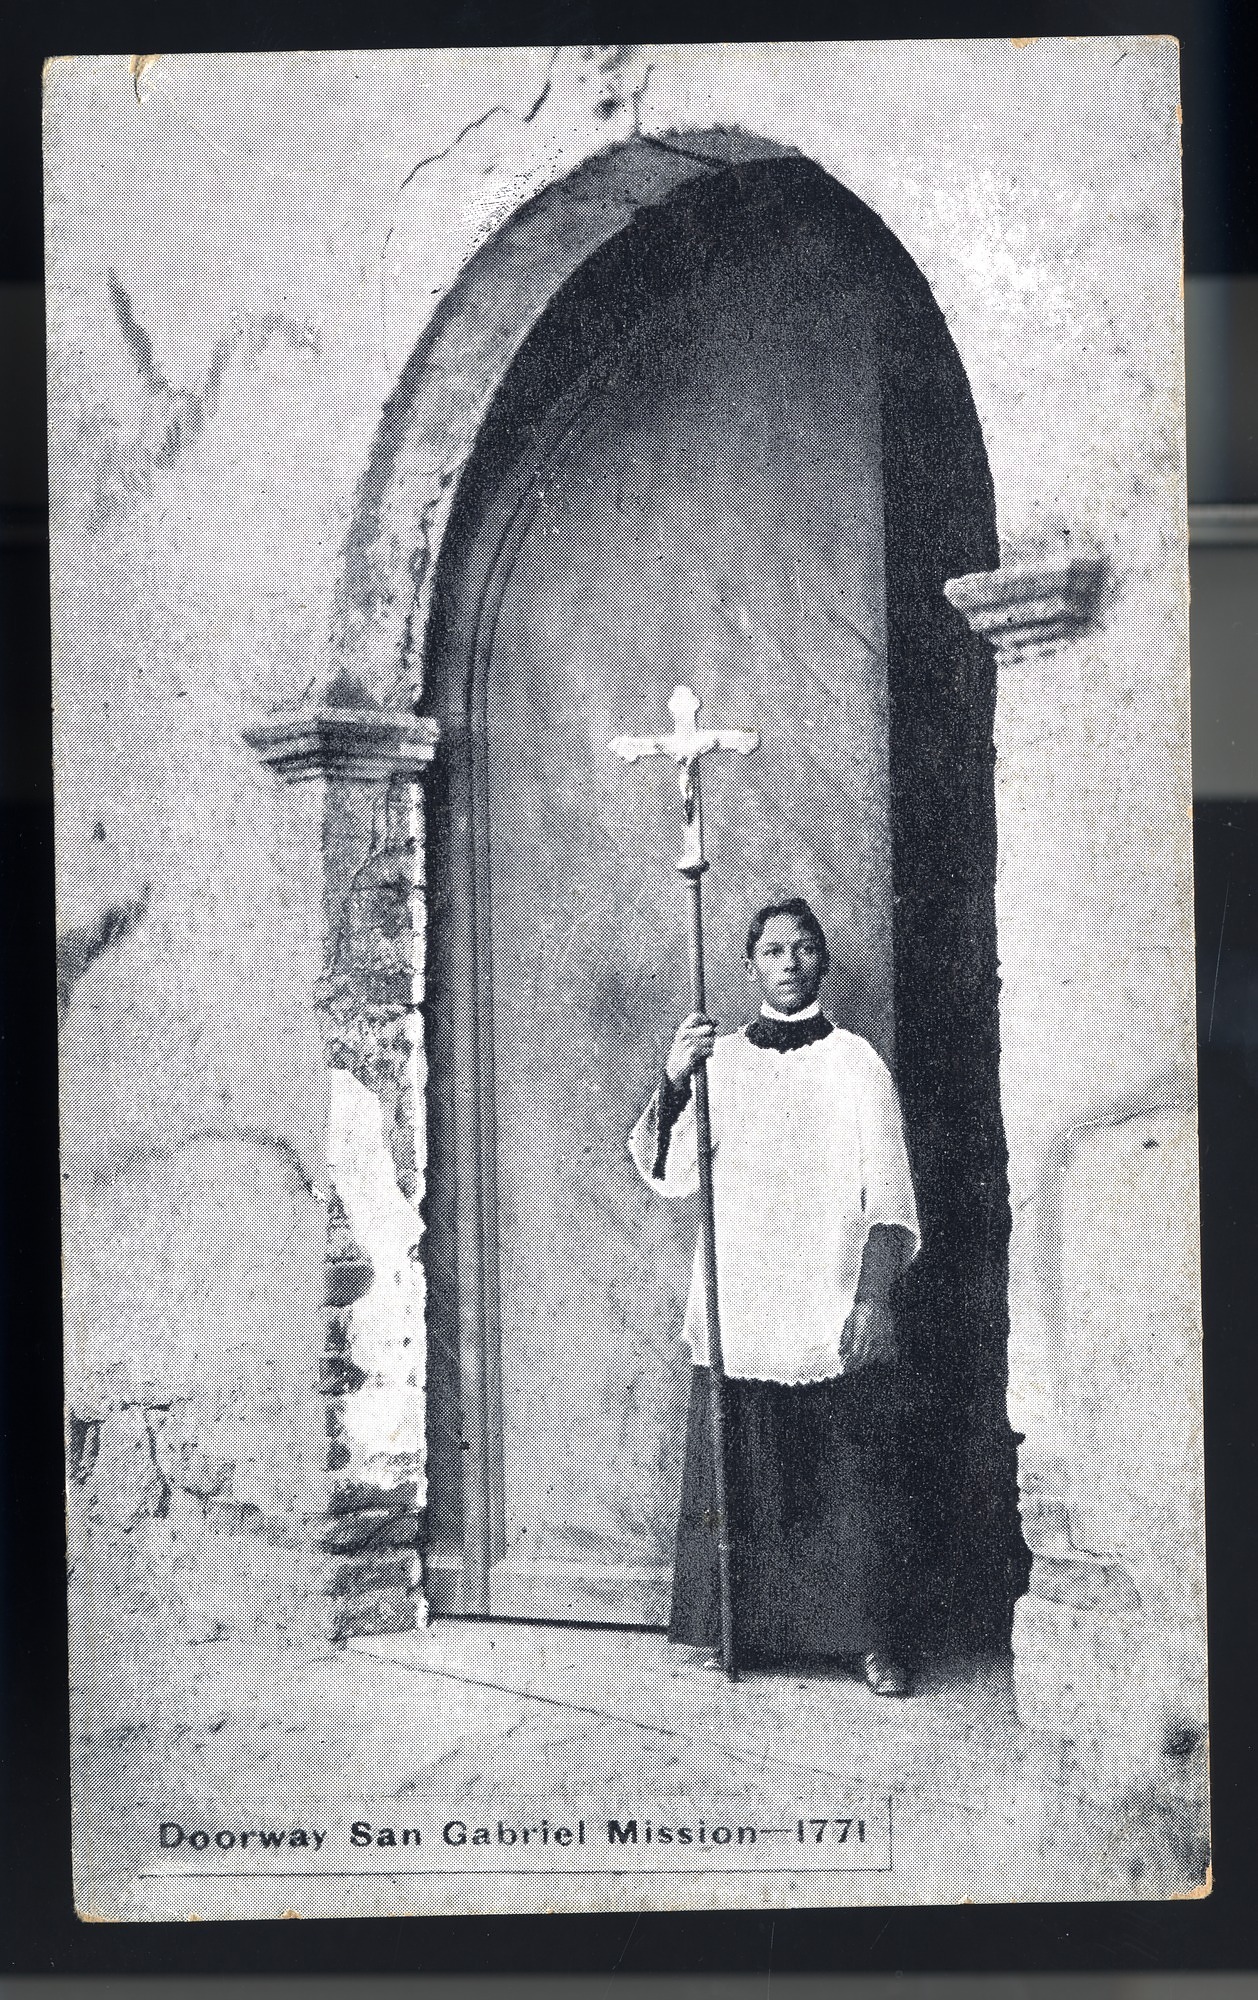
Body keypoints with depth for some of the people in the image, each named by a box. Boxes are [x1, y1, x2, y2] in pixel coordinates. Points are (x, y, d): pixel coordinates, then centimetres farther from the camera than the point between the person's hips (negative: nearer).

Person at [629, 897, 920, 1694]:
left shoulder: (856, 1062, 6)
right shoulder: (717, 1060, 11)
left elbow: (888, 1194, 2)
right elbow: (671, 1175, 1)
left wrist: (874, 1295, -9)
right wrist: (674, 1083, -14)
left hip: (836, 1319, -1)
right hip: (739, 1314, 2)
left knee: (854, 1485, 0)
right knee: (741, 1485, 2)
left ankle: (875, 1641, 11)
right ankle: (746, 1635, 15)